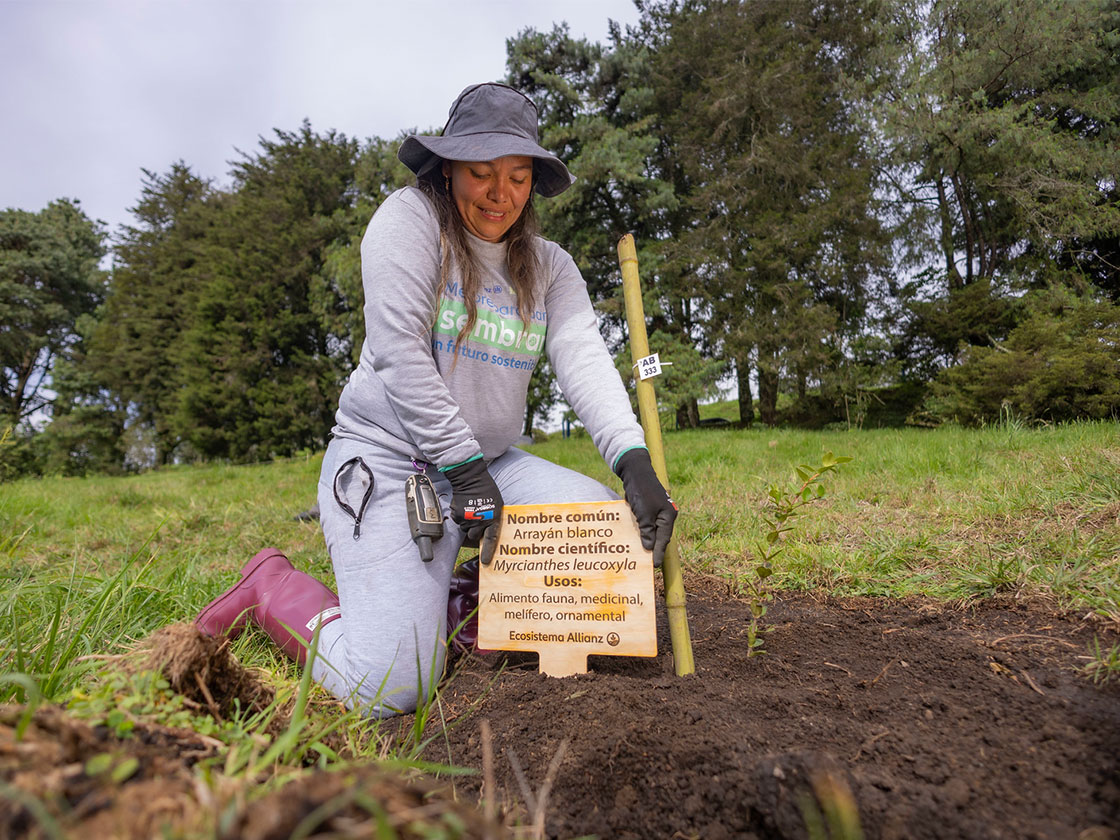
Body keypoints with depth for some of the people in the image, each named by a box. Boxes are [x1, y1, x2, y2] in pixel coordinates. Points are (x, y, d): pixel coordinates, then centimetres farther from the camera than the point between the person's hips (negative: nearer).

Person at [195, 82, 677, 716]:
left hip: (491, 463, 6)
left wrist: (634, 460, -23)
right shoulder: (410, 219, -5)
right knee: (393, 687, -16)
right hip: (387, 459, -6)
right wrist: (465, 469, -19)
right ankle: (272, 588, 13)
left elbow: (584, 358, -7)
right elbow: (399, 351, -15)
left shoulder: (551, 267, 9)